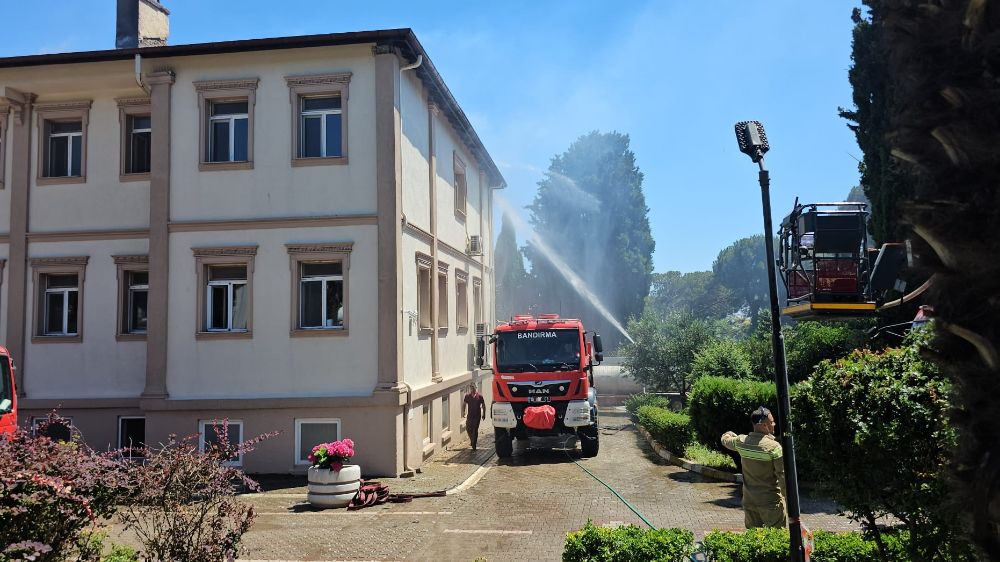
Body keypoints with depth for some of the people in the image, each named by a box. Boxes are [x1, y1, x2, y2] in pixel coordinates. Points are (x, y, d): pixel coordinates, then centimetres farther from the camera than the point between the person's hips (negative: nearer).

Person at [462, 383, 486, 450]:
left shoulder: (479, 396, -3)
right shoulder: (467, 396, 3)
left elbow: (483, 405, 5)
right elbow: (464, 404, 13)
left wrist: (483, 414, 4)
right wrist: (463, 412, 4)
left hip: (477, 416, -2)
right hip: (470, 415, 3)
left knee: (475, 430, -5)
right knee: (468, 429, 4)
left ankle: (474, 444, 0)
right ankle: (472, 439, 32)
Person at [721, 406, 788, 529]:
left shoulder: (741, 442, -2)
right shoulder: (774, 447, -18)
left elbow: (725, 440, 21)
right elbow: (783, 475, -17)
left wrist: (729, 434, 44)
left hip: (749, 501, 5)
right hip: (771, 502, -5)